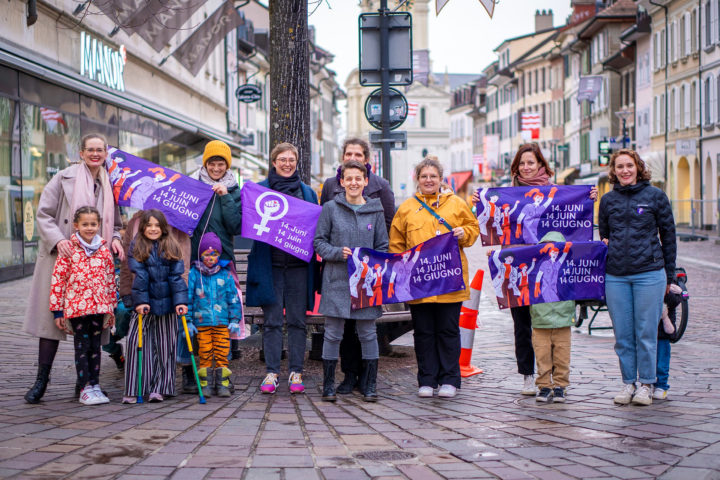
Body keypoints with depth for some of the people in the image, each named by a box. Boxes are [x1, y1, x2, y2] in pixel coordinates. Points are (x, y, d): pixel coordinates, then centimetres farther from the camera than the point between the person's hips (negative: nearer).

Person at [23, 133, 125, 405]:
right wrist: (58, 240, -17)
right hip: (60, 258, -3)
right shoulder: (64, 178, 1)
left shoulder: (109, 185, 13)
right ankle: (41, 380, 1)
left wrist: (114, 239, -1)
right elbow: (43, 214, -2)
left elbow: (115, 223, 21)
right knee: (53, 315, -5)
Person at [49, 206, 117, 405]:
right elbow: (57, 280, -5)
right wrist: (57, 310, -7)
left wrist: (112, 307, 14)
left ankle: (95, 385, 18)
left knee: (95, 347, 10)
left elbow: (111, 279, 14)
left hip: (99, 307, 4)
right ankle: (85, 389, 3)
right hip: (76, 307, -4)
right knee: (82, 347, 0)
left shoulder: (104, 250, 7)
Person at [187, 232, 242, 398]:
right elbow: (187, 297, 4)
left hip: (222, 322, 1)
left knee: (222, 353, 0)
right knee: (204, 354, 1)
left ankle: (223, 384, 7)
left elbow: (234, 298, 11)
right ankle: (206, 385, 9)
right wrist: (188, 320, 0)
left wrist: (235, 320, 6)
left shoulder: (225, 275, 7)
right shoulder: (194, 274, 3)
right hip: (202, 322, -1)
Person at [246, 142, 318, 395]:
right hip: (270, 263, -1)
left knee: (297, 320, 2)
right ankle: (271, 372, 5)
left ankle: (295, 372, 8)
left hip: (298, 263, 1)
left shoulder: (308, 192, 13)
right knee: (272, 320, -1)